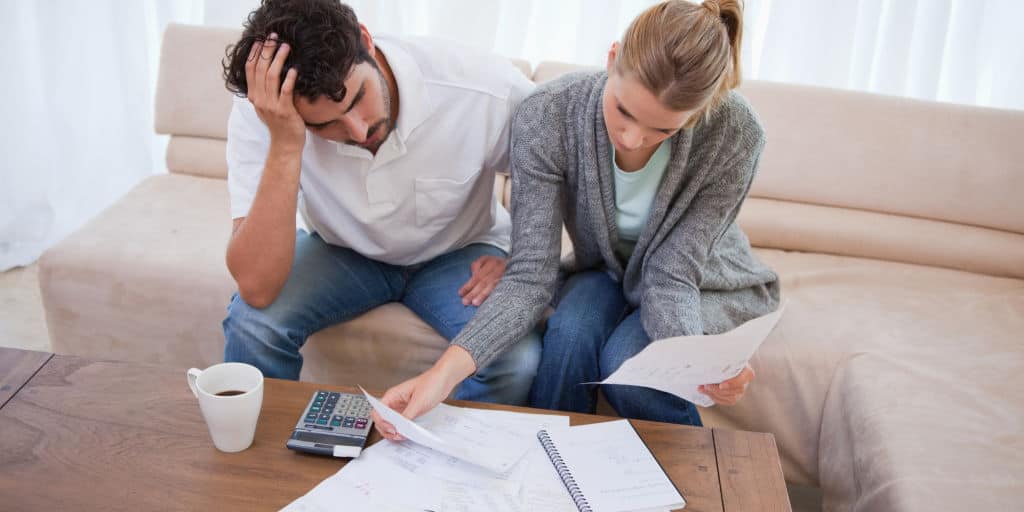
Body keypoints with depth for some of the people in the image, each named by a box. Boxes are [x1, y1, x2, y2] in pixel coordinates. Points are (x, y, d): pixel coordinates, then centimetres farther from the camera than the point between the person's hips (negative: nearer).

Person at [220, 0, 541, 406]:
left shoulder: (488, 90, -30)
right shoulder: (260, 114, -27)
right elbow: (256, 289, -34)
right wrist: (284, 145, -42)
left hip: (456, 252, 0)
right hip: (342, 252, 1)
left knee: (516, 361, -27)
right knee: (252, 322, -26)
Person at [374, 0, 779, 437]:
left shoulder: (734, 133, -31)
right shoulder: (548, 116, -30)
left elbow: (671, 277, -27)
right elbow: (531, 275, -31)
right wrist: (448, 370, -46)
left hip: (702, 282, -1)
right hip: (607, 271, 1)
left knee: (627, 363, -29)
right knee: (571, 331, -31)